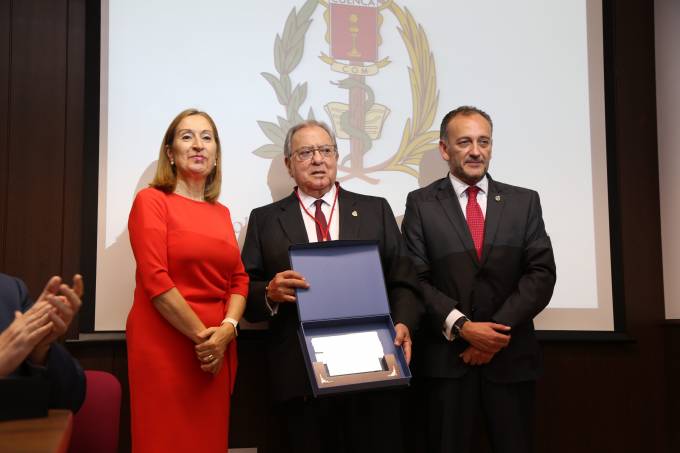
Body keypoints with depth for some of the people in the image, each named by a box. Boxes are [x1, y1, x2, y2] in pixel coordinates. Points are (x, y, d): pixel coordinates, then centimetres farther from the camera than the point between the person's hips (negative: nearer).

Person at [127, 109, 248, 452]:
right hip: (163, 344, -5)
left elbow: (239, 279, 10)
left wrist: (226, 330, -7)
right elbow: (155, 279, -12)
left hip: (217, 348, 6)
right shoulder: (151, 200, -3)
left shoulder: (221, 212, 14)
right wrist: (201, 335, -11)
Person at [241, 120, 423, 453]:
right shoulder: (265, 219, 10)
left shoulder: (376, 210, 11)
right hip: (298, 374, 0)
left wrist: (403, 323, -12)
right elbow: (246, 291, 5)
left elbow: (403, 279, 6)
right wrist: (270, 292, -16)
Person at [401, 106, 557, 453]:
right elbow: (414, 278, -4)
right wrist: (461, 326, -16)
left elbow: (541, 274, -1)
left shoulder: (524, 202, 8)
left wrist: (498, 329, -12)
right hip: (446, 359, -1)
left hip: (511, 359, 2)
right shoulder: (421, 203, 3)